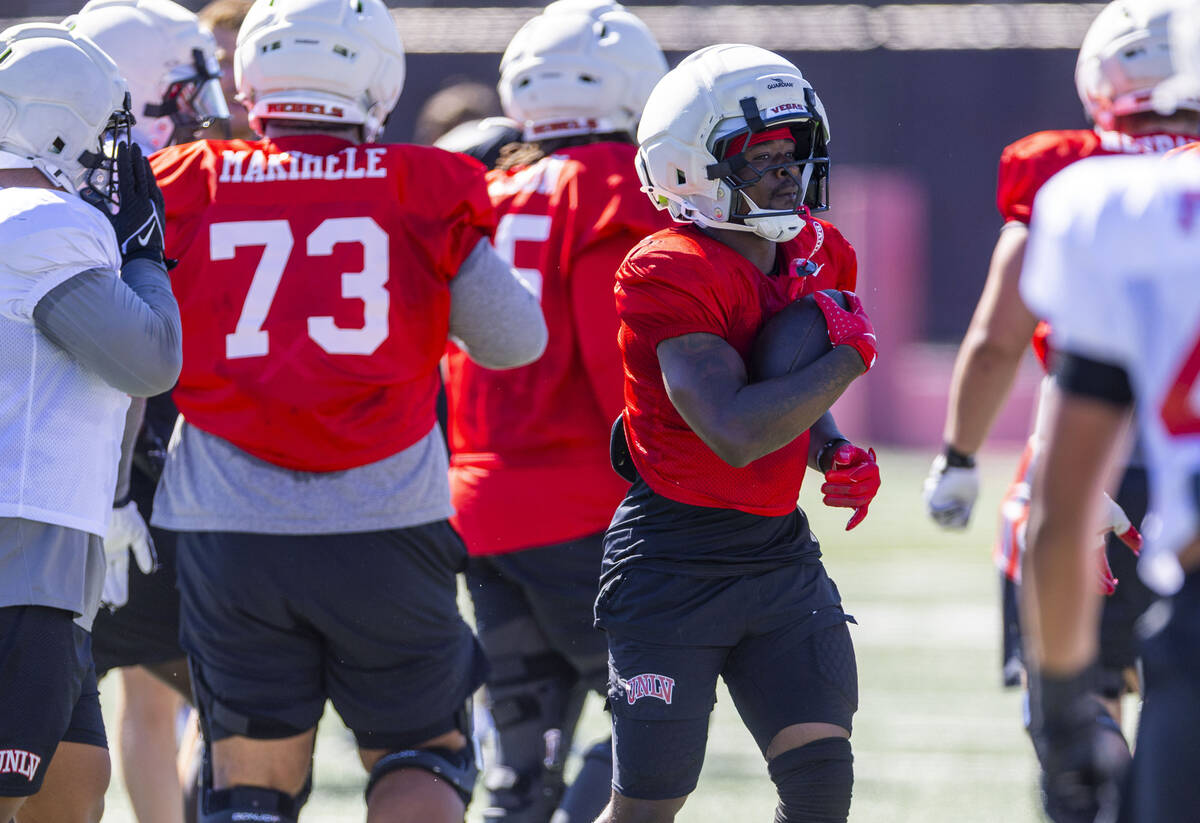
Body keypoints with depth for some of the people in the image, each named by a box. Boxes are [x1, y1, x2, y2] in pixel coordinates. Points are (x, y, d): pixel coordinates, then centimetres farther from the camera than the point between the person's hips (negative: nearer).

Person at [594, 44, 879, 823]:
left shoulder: (816, 255, 6)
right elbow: (736, 432, -28)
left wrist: (834, 455, 2)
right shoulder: (671, 276, -19)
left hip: (780, 553, 7)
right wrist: (850, 355, -19)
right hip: (674, 561, -7)